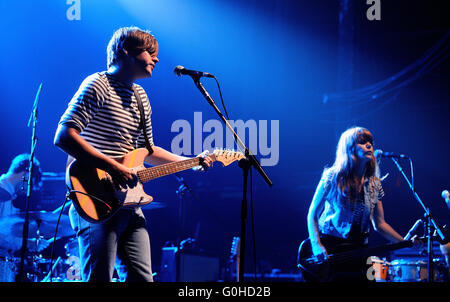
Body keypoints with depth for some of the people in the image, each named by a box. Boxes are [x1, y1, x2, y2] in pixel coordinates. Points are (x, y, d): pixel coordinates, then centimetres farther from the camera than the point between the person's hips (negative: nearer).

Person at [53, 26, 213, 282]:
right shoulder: (98, 85, -8)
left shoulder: (141, 97, 20)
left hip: (129, 203, 9)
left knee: (142, 277, 6)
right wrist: (112, 167, -22)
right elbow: (63, 136, -18)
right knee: (99, 278, -9)